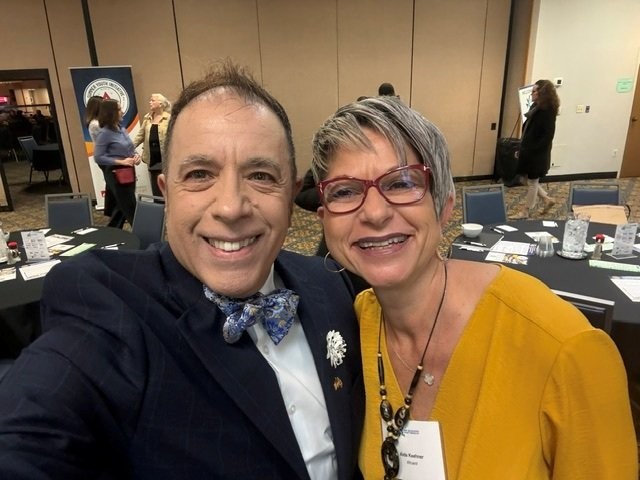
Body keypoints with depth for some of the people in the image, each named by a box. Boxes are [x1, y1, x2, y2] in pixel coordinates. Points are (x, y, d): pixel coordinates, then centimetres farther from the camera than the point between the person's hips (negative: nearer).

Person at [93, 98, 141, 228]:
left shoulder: (121, 128, 8)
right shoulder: (104, 133, -13)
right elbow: (98, 157, -16)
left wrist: (136, 155, -3)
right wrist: (121, 162, -21)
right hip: (116, 174, -8)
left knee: (122, 207, 18)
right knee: (130, 209, -1)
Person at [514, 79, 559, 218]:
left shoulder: (548, 111, -16)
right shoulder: (536, 107, 9)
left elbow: (547, 136, -20)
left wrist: (530, 150, -22)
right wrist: (522, 149, 11)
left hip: (537, 154, -8)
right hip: (529, 152, 8)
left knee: (532, 182, 5)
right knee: (529, 180, 17)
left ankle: (527, 211, 19)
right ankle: (547, 199, 34)